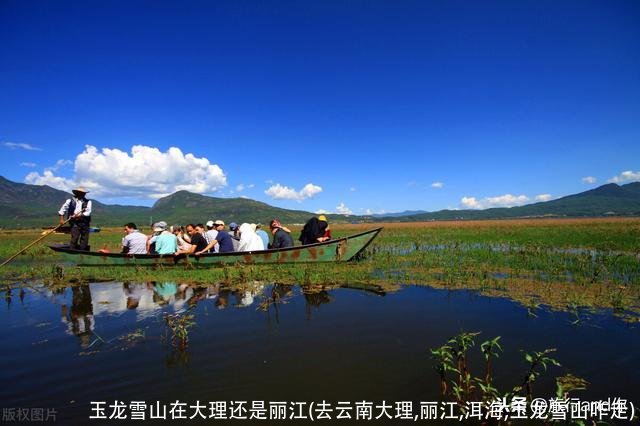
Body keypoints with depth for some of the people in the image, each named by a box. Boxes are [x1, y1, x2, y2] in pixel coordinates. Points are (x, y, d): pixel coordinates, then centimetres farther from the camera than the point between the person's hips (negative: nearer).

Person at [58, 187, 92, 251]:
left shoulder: (88, 202, 8)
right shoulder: (70, 201, 9)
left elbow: (88, 212, -3)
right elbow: (63, 209, 9)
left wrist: (80, 215, -18)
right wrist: (62, 219, -1)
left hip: (85, 223, 2)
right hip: (75, 223, -1)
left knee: (84, 240, 3)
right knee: (74, 238, -11)